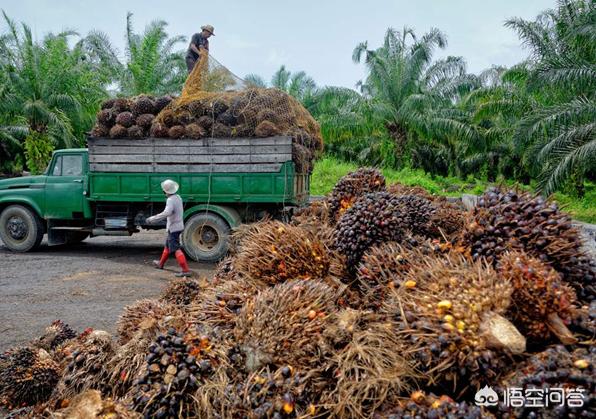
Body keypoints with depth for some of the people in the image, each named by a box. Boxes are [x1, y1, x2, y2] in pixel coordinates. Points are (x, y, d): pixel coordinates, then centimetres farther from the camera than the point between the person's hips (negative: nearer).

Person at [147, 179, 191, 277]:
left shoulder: (171, 200, -23)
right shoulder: (178, 197, 6)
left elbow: (166, 213, -37)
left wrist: (153, 219, -34)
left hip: (173, 228, -10)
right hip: (178, 225, 10)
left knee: (176, 249, -9)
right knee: (168, 245, 25)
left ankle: (186, 270, -15)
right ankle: (161, 264, 43)